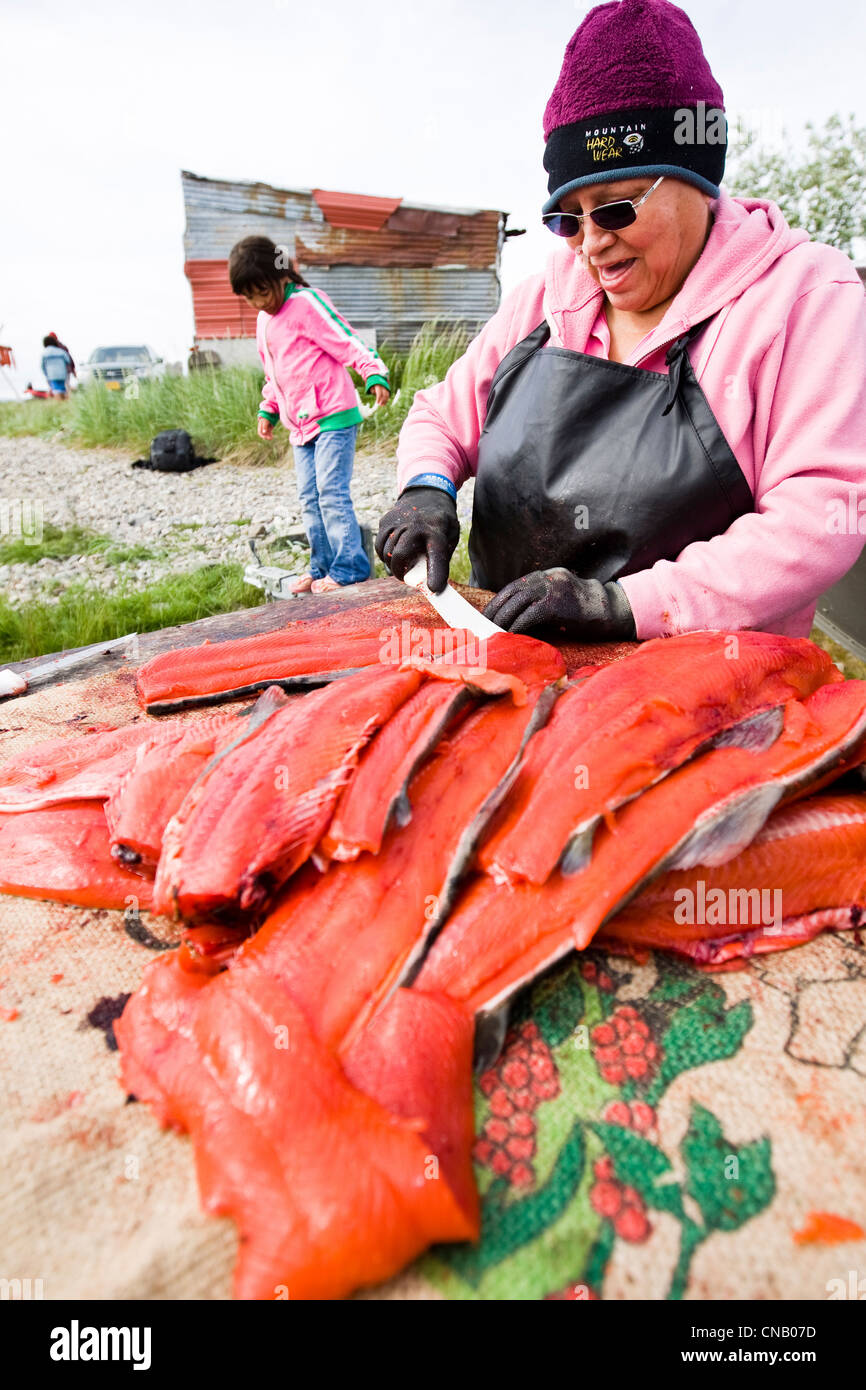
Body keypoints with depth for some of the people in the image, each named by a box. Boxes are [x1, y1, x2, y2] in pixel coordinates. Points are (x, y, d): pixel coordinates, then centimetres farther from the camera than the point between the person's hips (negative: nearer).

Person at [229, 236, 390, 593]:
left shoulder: (306, 303, -8)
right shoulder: (264, 320, 17)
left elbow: (348, 341, -16)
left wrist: (375, 375, -28)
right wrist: (268, 410, 24)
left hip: (333, 417, -9)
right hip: (301, 425, 9)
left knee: (331, 493, -13)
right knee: (309, 499, 8)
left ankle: (350, 568, -6)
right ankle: (322, 567, 16)